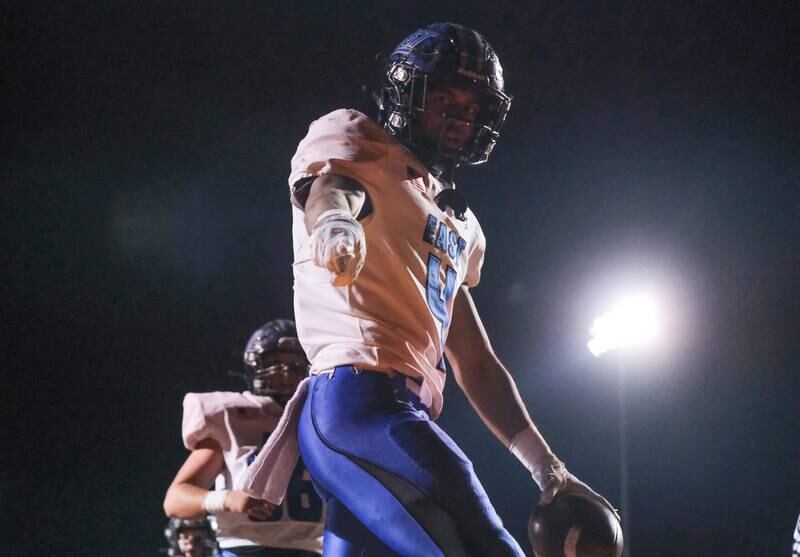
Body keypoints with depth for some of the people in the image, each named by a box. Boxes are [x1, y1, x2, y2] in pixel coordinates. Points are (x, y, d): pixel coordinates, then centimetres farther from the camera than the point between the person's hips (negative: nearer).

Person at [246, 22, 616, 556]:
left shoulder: (459, 225, 29)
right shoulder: (350, 140, 6)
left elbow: (477, 366, 30)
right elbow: (328, 190, -20)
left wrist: (548, 467, 23)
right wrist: (336, 225, -45)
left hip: (403, 416, 9)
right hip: (360, 397, -9)